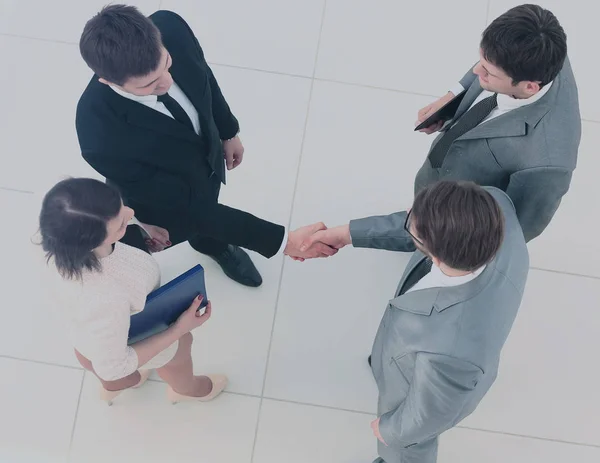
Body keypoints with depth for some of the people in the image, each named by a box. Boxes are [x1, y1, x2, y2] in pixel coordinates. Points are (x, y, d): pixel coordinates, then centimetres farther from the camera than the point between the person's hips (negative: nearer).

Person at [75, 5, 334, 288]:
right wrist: (283, 241, -39)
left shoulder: (170, 28, -33)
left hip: (207, 155, 4)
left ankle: (212, 244, 69)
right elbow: (188, 207, -39)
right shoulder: (101, 138, -46)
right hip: (159, 202, -4)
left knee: (207, 213, 33)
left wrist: (228, 131, 7)